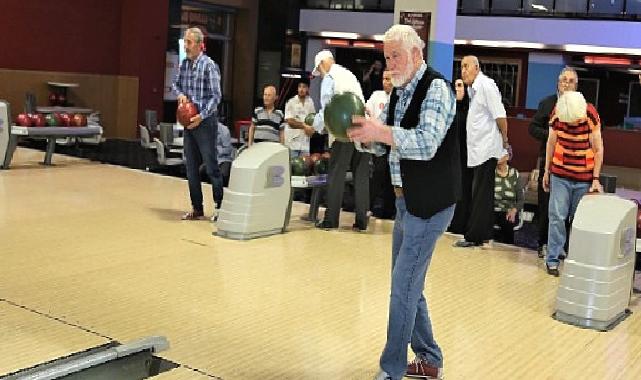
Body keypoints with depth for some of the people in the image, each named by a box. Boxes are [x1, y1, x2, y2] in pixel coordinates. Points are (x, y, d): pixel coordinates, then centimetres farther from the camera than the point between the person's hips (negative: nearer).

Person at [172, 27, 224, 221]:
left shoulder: (209, 66, -12)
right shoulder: (184, 64, 7)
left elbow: (215, 96, -14)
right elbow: (176, 84, 22)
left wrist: (202, 116, -22)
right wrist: (180, 94, 0)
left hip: (205, 121, -7)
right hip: (189, 121, 7)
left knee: (211, 166, -3)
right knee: (191, 167, 10)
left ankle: (220, 206, 8)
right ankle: (197, 209, 19)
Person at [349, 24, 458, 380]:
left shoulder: (437, 89, -15)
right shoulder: (398, 93, 11)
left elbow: (426, 143, -29)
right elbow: (381, 140, 13)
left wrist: (382, 132, -40)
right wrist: (360, 130, -7)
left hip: (429, 204, -9)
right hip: (405, 200, 9)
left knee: (403, 287, -5)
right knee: (407, 285, 16)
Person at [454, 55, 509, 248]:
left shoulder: (486, 85, -12)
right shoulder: (472, 88, 15)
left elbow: (500, 115, -14)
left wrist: (504, 140, -8)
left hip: (486, 149, -9)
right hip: (477, 150, 9)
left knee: (480, 195, -3)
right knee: (480, 195, 13)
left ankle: (474, 236, 3)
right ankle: (482, 234, 21)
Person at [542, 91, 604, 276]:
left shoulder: (591, 116, -15)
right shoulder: (556, 115, -10)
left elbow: (598, 149, -7)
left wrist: (596, 179, -7)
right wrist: (546, 171, 9)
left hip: (584, 177, -1)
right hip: (560, 175, 1)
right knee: (557, 216, -3)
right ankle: (552, 259, 3)